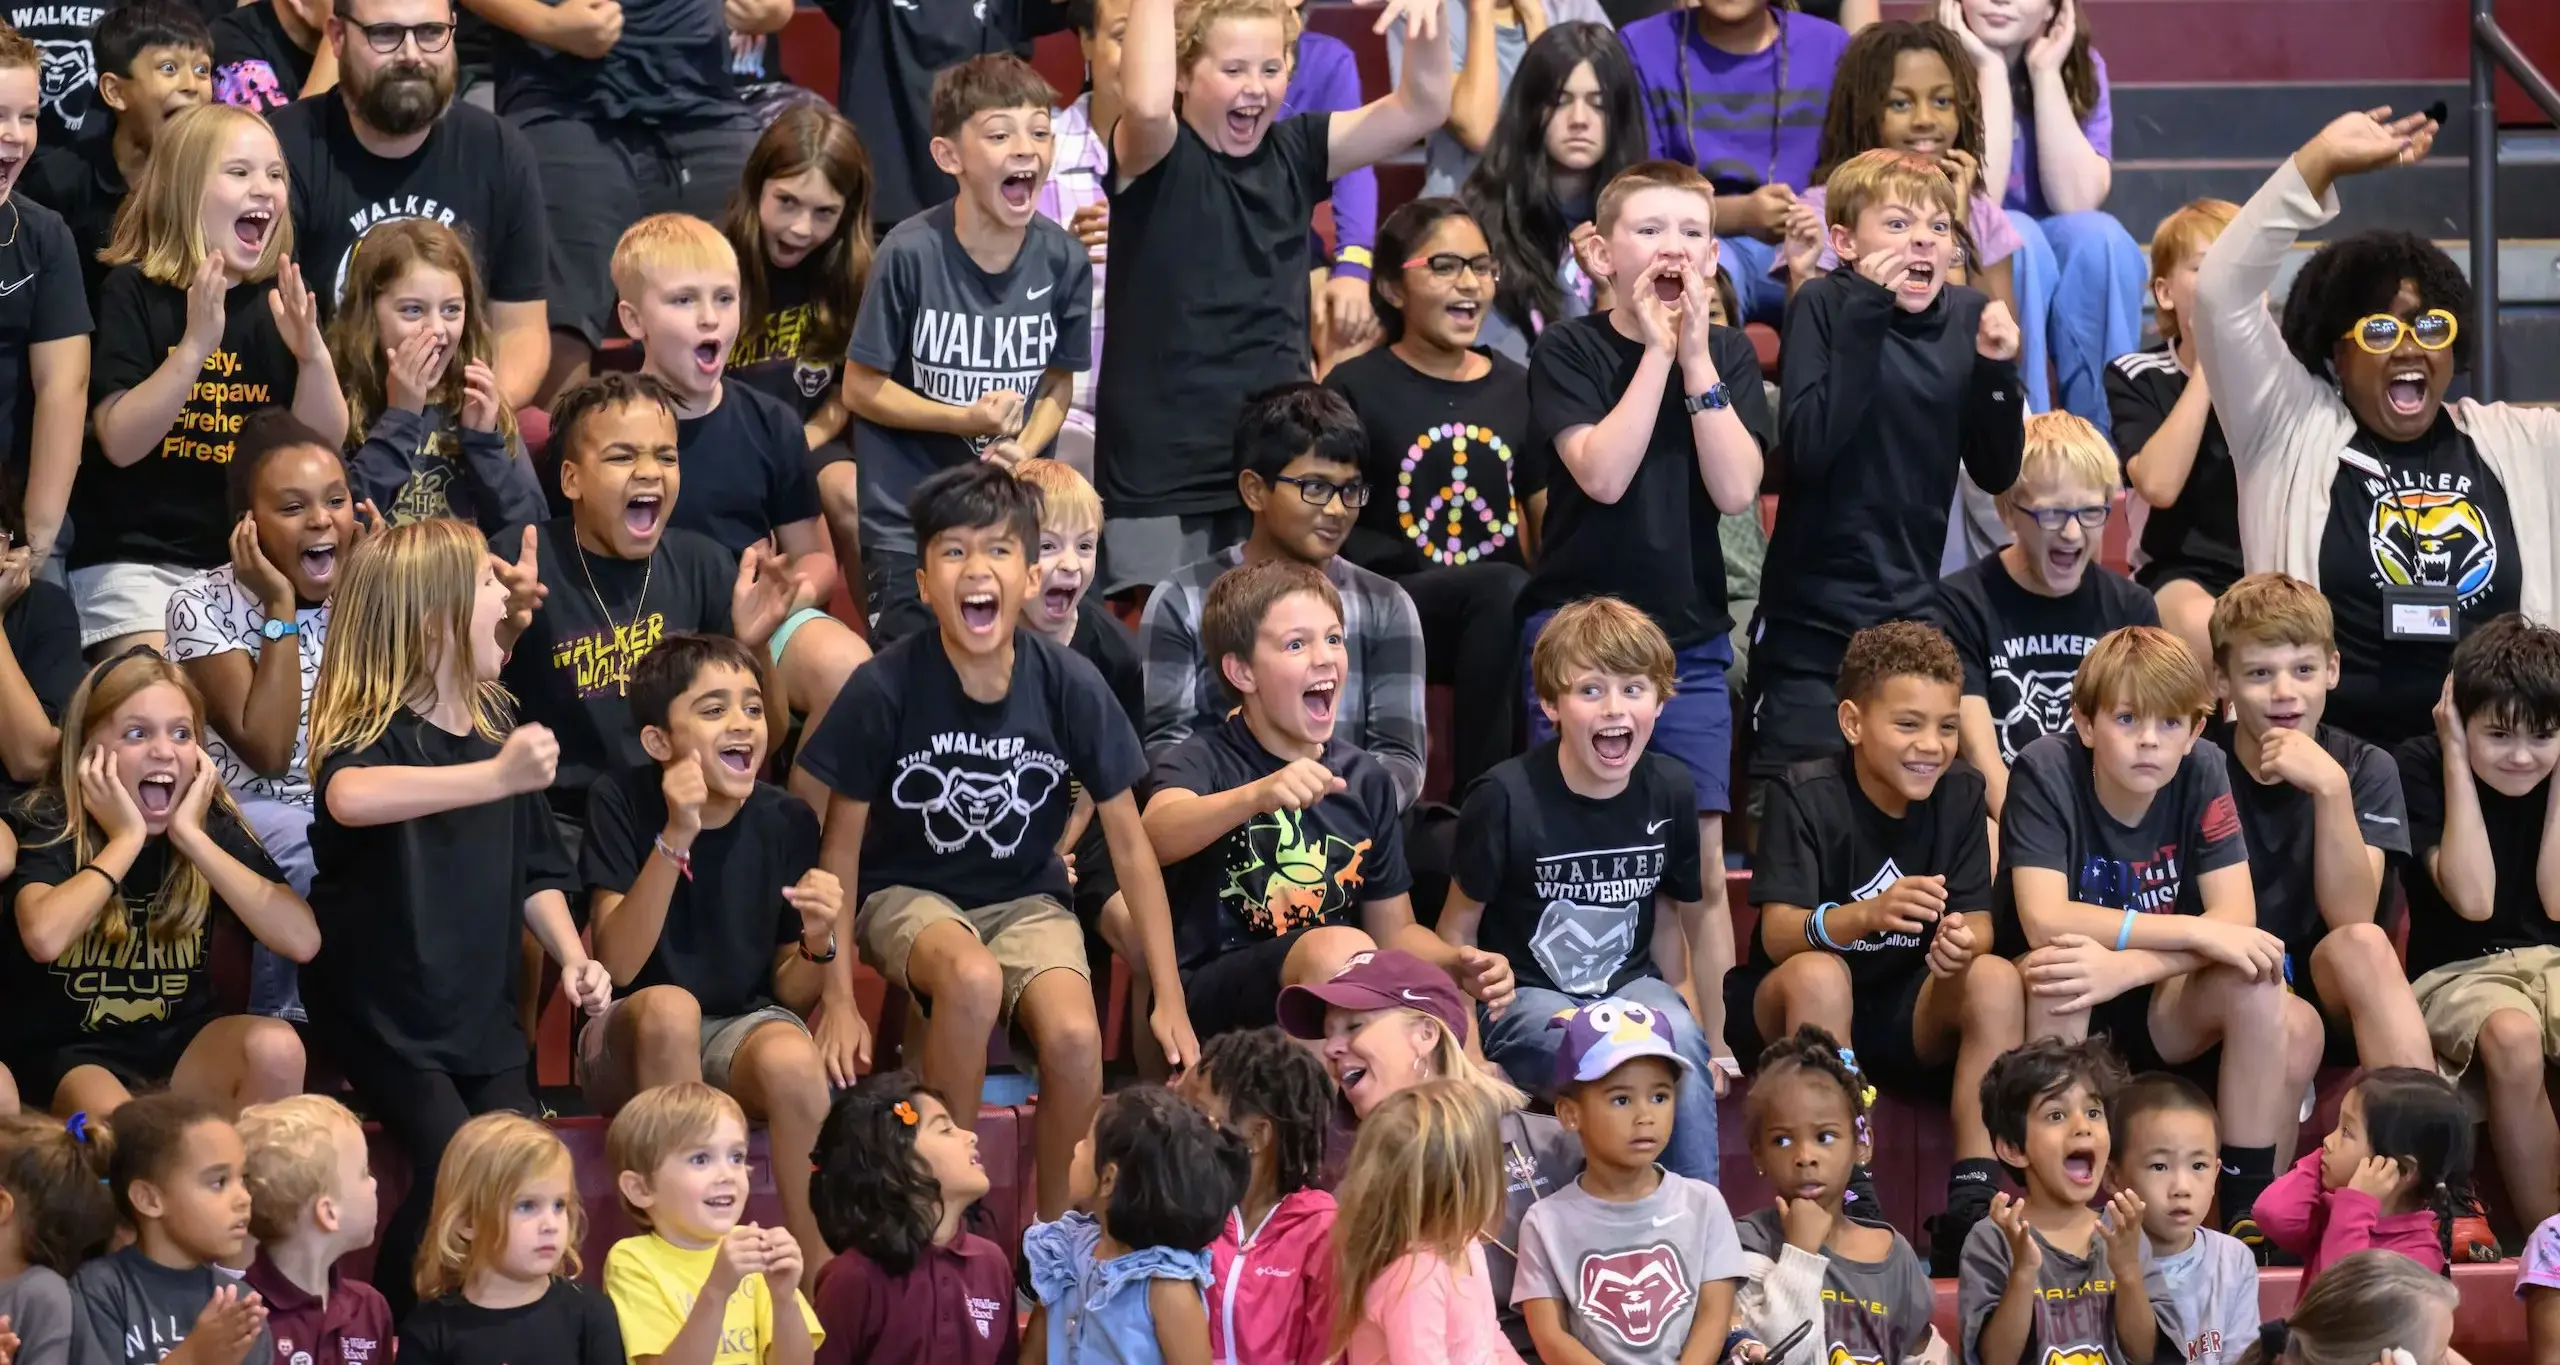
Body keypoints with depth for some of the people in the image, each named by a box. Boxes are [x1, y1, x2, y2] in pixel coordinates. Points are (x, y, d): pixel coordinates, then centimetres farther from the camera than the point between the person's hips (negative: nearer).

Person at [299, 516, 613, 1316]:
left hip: (480, 1003, 6)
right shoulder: (376, 735, -18)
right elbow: (350, 798, -45)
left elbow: (533, 869, 17)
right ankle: (393, 1334, 0)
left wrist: (571, 957, -2)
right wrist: (497, 777, -55)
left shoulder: (495, 729, 5)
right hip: (385, 1006, -6)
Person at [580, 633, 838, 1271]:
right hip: (632, 1046, -2)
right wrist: (676, 837, -30)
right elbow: (617, 965, -20)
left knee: (791, 1061, -34)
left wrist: (817, 944, -20)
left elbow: (789, 992, 3)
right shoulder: (622, 801, -9)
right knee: (669, 1006, -36)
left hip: (740, 1030, 2)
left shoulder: (786, 822, -3)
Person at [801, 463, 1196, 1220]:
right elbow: (840, 850, -6)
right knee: (973, 979, -37)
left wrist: (1170, 1000, -4)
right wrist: (838, 998, -8)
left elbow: (1130, 846, -4)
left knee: (1075, 1036, -29)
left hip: (1025, 896, 2)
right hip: (909, 894, -2)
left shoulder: (1071, 687, -13)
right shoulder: (884, 690, -18)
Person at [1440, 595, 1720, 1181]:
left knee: (1681, 1042, -30)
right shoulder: (1506, 799, -15)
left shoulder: (1671, 793, -3)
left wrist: (1717, 1042, 10)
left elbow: (1693, 915, 11)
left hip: (1629, 983, 3)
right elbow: (1457, 929, -3)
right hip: (1523, 995, -3)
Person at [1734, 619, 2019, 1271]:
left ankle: (1972, 1203, -27)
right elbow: (1778, 933, -24)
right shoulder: (1804, 795, -14)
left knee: (1996, 979, -23)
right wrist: (1868, 915, -44)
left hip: (1905, 1019, 4)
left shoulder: (1959, 793, -1)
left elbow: (1977, 923, -7)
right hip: (1783, 1016, -4)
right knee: (1818, 974, -36)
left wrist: (1963, 942, -34)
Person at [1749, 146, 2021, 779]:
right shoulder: (1824, 306, -7)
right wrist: (1865, 317, -23)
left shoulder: (1967, 316, 4)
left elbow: (1996, 472, 7)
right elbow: (1810, 448, -20)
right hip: (1816, 618, -4)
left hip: (1913, 606, 4)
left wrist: (1997, 370, -9)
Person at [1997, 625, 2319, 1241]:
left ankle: (2247, 1201, -12)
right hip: (2056, 1012, -3)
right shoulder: (2046, 771, -17)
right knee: (2055, 968, -37)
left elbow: (2236, 920, -15)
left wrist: (2126, 966, -32)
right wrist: (2201, 934, -31)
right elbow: (2044, 922, -30)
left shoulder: (2203, 771, -7)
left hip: (2157, 1012, 3)